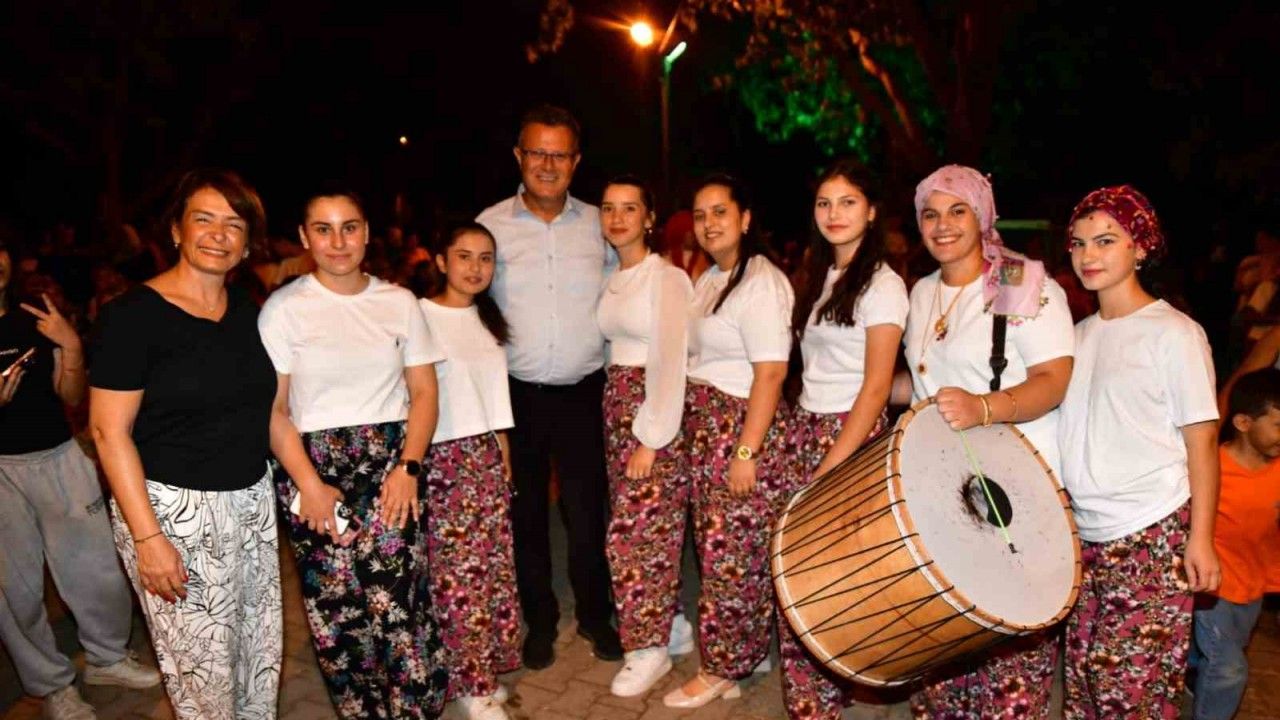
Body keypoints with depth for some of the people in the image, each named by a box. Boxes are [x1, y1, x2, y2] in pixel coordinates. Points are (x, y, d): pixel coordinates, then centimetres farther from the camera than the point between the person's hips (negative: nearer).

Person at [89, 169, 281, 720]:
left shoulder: (250, 313, 7)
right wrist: (147, 537, -16)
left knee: (261, 649, 15)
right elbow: (108, 431, -13)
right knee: (204, 671, 5)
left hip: (251, 499, 6)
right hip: (173, 508, -6)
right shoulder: (133, 316, -11)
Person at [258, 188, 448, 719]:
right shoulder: (283, 308, 0)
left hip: (391, 463, 1)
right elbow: (273, 409, -2)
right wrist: (310, 485, -10)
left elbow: (423, 392, 7)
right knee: (336, 610, 1)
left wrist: (408, 467, -5)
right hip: (314, 465, -1)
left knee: (398, 603, -7)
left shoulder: (398, 302, 7)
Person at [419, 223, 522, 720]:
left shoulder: (489, 319, 12)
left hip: (486, 454, 6)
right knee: (457, 570, -2)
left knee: (493, 563, 8)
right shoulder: (420, 315, -9)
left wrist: (504, 454, 15)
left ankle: (486, 668, 22)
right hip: (441, 456, -6)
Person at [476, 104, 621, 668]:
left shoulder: (599, 225, 3)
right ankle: (539, 621, 31)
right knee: (526, 511, 12)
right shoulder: (491, 225, -1)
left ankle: (594, 615, 29)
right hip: (517, 393, 0)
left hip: (584, 392, 0)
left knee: (587, 510, 7)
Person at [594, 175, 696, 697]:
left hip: (657, 409, -7)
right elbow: (614, 346, 13)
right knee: (637, 527, 11)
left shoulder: (667, 278, -9)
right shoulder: (611, 280, 13)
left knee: (634, 531, -5)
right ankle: (674, 625, 27)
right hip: (616, 405, 7)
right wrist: (619, 420, 4)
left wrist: (650, 438, -17)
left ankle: (651, 646, 11)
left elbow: (669, 360, -15)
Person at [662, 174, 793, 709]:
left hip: (742, 429, -9)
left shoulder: (761, 282, -13)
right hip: (703, 429, 9)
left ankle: (721, 668, 18)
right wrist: (691, 433, 9)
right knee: (715, 547, 14)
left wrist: (746, 452, -22)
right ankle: (732, 659, 30)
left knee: (733, 554, 2)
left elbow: (771, 371, -19)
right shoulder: (709, 279, 15)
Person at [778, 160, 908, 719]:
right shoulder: (819, 279, 14)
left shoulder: (882, 285, -9)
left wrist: (832, 467, -18)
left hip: (851, 435, -7)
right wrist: (799, 435, 8)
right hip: (803, 428, 7)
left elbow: (876, 387, -14)